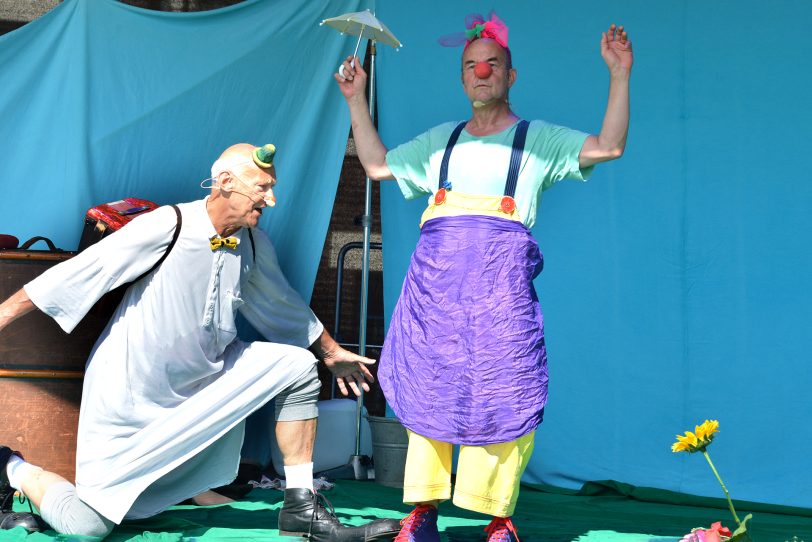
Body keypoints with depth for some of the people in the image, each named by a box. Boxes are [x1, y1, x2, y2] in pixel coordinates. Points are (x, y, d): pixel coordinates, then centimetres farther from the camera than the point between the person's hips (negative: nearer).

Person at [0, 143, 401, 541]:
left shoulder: (254, 245, -1)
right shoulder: (169, 225, -21)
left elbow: (282, 303, 19)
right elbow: (78, 273, -17)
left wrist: (331, 352, 27)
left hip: (204, 375, 7)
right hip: (132, 391, -6)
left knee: (298, 366, -7)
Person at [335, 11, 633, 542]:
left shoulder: (539, 139, 11)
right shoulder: (440, 140, 23)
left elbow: (608, 146, 0)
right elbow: (378, 165, 28)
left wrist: (620, 75, -7)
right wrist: (357, 100, 26)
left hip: (501, 273, -3)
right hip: (436, 269, 4)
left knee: (503, 394, -9)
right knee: (428, 388, 1)